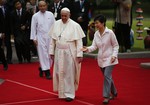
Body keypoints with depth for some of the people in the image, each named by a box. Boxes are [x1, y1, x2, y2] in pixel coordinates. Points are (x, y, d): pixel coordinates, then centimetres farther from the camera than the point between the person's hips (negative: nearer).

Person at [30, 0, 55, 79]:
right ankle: (47, 72, -1)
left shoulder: (50, 14, 2)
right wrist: (34, 38, -4)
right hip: (40, 37, -3)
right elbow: (33, 28, 0)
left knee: (50, 54, 5)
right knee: (43, 54, -4)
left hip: (50, 37, 3)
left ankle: (42, 68, 23)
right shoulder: (35, 16, -3)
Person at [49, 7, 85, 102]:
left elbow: (79, 41, -9)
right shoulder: (56, 24, 2)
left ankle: (69, 94, 8)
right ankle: (62, 91, 27)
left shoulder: (75, 25, -9)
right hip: (59, 52, 4)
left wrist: (79, 54, -13)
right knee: (59, 72, 10)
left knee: (69, 73, -1)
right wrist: (52, 51, 6)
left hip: (70, 53, -4)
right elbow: (53, 39, 8)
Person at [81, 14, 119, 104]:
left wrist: (114, 55, -17)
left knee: (107, 76, -15)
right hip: (101, 59, 6)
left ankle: (106, 96, -10)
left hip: (109, 58, -6)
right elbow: (94, 46, -3)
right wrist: (88, 49, -22)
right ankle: (114, 93, 36)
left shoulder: (110, 33, -13)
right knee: (107, 77, 16)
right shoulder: (96, 34, 1)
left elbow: (116, 45, -6)